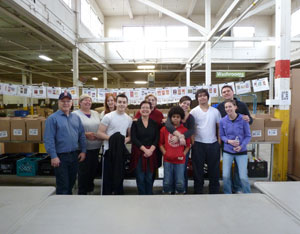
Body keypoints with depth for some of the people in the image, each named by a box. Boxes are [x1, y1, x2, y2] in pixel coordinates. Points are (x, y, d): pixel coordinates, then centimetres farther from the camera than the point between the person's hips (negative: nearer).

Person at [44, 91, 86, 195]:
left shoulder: (76, 117, 10)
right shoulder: (52, 118, -7)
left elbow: (82, 135, 11)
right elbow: (49, 139, -12)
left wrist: (83, 151, 5)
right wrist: (53, 156, -16)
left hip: (75, 155, 6)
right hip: (60, 156, -5)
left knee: (71, 182, 19)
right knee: (63, 186, 3)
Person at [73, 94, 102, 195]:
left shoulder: (96, 113, 15)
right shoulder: (75, 114, -4)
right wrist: (86, 134, -21)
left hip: (96, 146, 6)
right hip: (83, 147, -6)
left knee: (94, 168, 13)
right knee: (84, 169, 1)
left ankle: (90, 187, 35)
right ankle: (82, 191, 19)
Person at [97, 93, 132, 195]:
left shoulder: (129, 119, 7)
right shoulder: (108, 117, -8)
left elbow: (130, 135, 14)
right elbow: (99, 133, -10)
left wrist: (127, 139, -8)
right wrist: (112, 138, -21)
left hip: (122, 151, 5)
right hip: (109, 150, -4)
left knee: (120, 176, 16)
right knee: (108, 176, 4)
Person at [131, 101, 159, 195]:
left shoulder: (154, 123, 9)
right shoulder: (135, 123, 1)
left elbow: (157, 138, 3)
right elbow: (133, 138, -6)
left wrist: (151, 149, -12)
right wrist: (144, 149, -13)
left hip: (151, 153, 2)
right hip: (138, 153, -2)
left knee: (149, 177, 6)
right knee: (140, 178, 2)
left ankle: (149, 194, 21)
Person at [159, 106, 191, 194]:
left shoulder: (185, 130, 3)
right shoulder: (164, 129, 3)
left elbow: (188, 145, 9)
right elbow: (161, 144, 9)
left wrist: (183, 154, -1)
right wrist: (165, 153, -1)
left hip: (180, 160, 0)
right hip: (168, 160, 0)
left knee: (180, 183, 5)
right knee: (167, 182, 8)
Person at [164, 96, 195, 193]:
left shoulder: (190, 117, -1)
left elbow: (191, 130, -19)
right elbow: (168, 125, -27)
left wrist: (178, 137, -35)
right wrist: (180, 135, -40)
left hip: (184, 147, 1)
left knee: (183, 169, 9)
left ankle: (184, 191, 25)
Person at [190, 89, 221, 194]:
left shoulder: (215, 111, 7)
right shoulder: (193, 112, 1)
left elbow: (219, 127, 10)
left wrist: (219, 141, 1)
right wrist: (192, 142, -6)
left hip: (213, 144, 2)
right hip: (198, 144, -2)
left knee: (214, 170, 10)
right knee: (198, 170, 7)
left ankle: (214, 191, 25)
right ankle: (198, 191, 21)